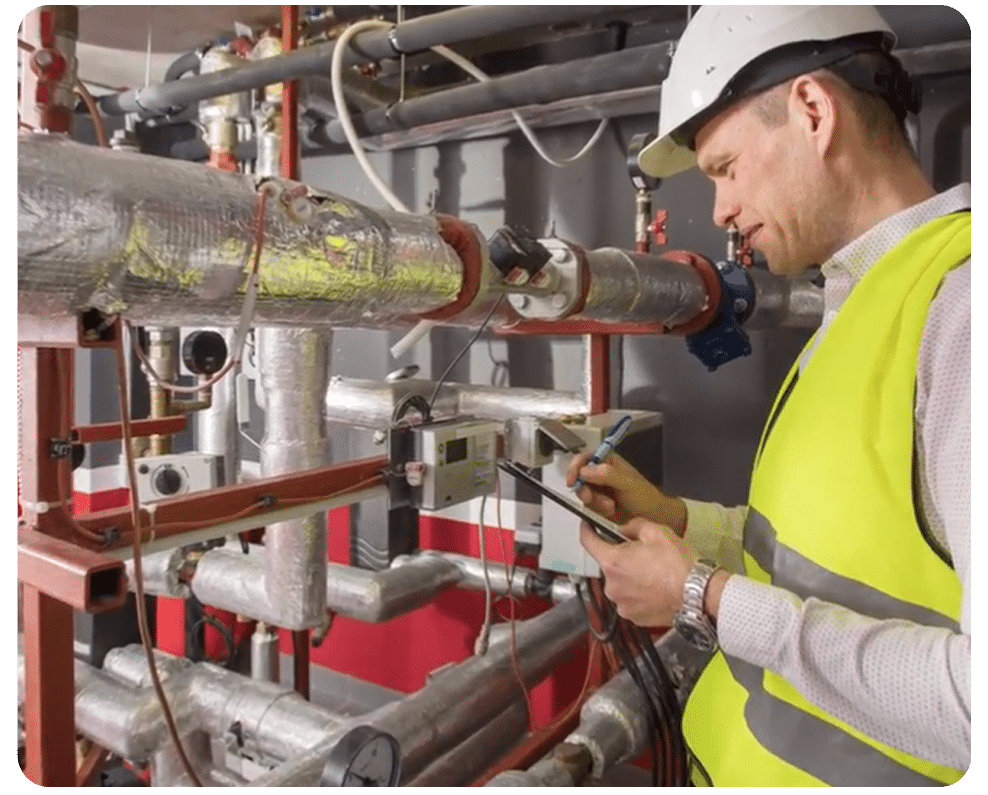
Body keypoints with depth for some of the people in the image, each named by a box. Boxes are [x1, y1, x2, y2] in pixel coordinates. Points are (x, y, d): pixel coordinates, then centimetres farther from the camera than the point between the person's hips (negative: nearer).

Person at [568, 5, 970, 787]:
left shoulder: (958, 303, -24)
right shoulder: (869, 299, 6)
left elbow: (968, 695, -29)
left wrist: (709, 599, -21)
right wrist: (676, 519, 2)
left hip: (848, 764, -8)